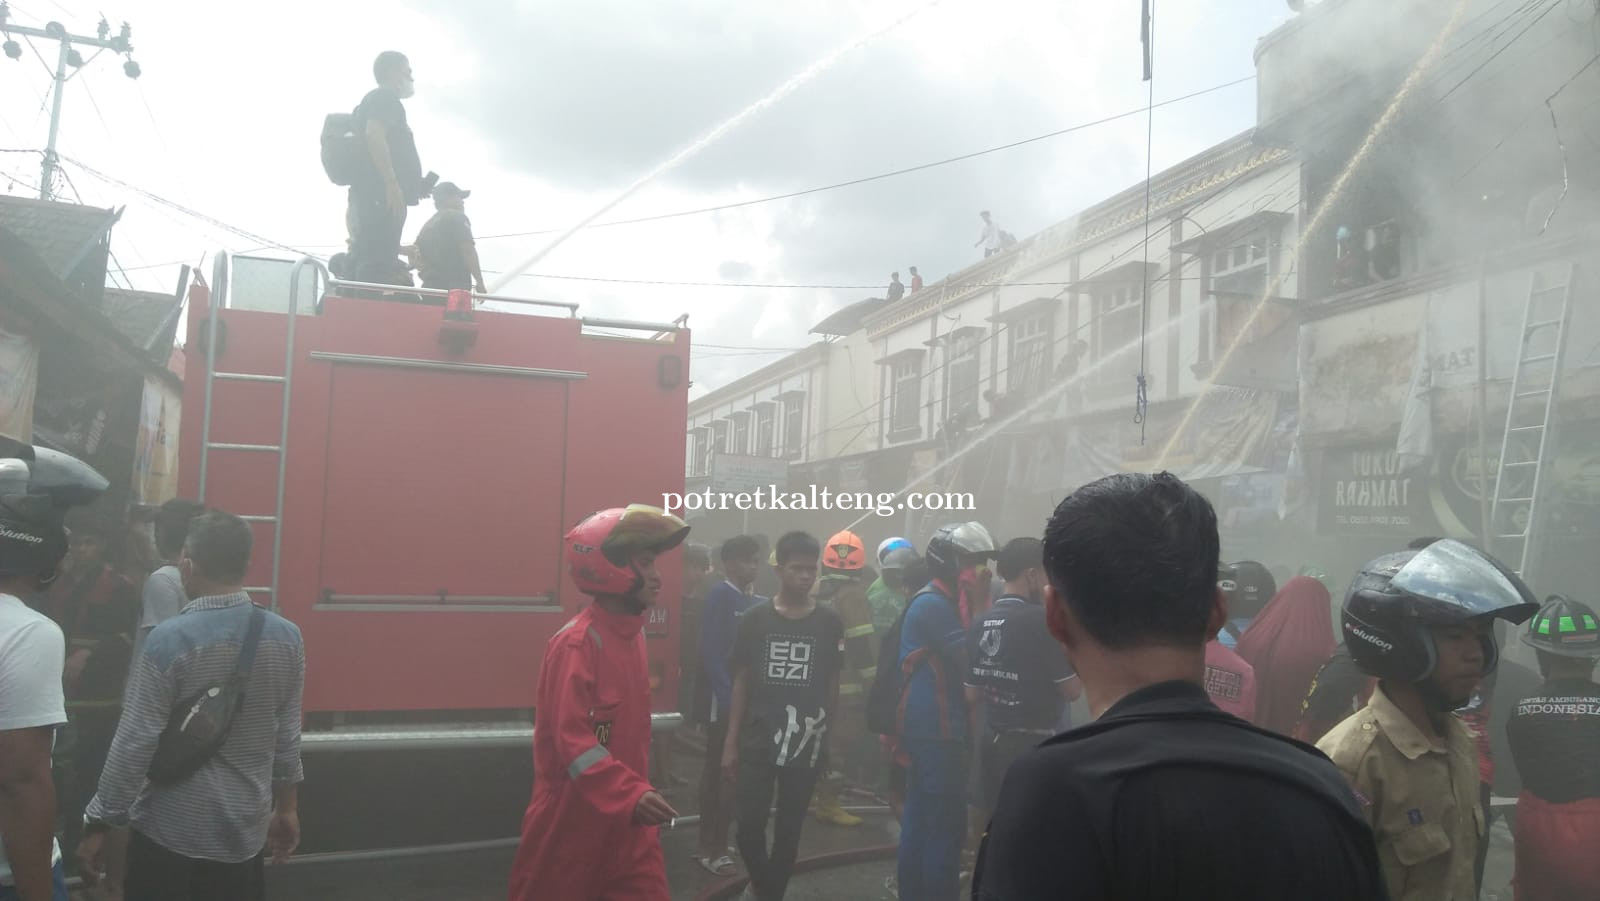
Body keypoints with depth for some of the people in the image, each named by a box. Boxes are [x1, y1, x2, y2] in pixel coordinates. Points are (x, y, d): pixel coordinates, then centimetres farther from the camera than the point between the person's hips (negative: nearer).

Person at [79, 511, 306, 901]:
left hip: (170, 831, -4)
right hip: (246, 830, 4)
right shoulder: (287, 637, -5)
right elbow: (288, 736, 4)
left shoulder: (168, 639, -18)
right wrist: (287, 807, 15)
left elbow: (135, 745, -15)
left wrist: (98, 823, -4)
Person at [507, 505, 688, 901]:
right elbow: (572, 739, -26)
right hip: (573, 818, -7)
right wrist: (630, 794, -34)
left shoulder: (632, 634, 7)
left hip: (628, 818, 8)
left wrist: (637, 792, 17)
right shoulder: (576, 643, -20)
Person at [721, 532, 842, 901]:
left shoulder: (829, 623, 0)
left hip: (806, 744, 0)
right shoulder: (755, 618, -1)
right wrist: (730, 743, 1)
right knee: (750, 825, -1)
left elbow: (832, 685, 6)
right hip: (757, 742, 0)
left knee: (789, 830, 9)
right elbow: (741, 682, 3)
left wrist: (828, 739, 5)